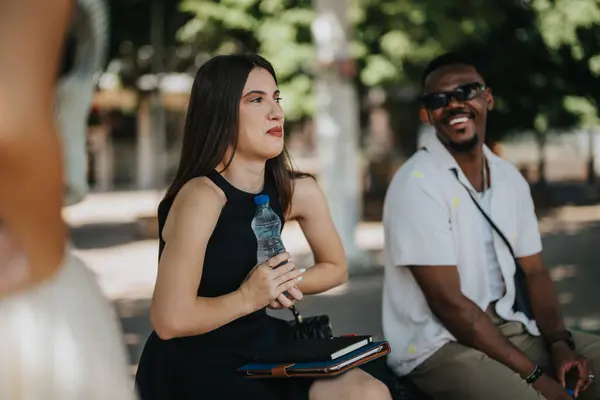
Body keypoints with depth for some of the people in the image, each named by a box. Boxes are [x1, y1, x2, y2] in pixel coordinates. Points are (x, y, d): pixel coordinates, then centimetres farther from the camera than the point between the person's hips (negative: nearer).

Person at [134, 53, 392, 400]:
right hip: (189, 365, -7)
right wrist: (247, 297, -13)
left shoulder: (298, 191, -2)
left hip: (258, 347, 7)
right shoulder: (202, 196, -22)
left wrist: (285, 285, -3)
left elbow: (335, 267, 16)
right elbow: (171, 320, -25)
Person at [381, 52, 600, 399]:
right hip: (440, 344, -7)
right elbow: (448, 301, -18)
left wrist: (559, 343, -8)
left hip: (509, 328, 7)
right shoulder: (418, 184, -14)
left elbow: (534, 271, 11)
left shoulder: (510, 179, 8)